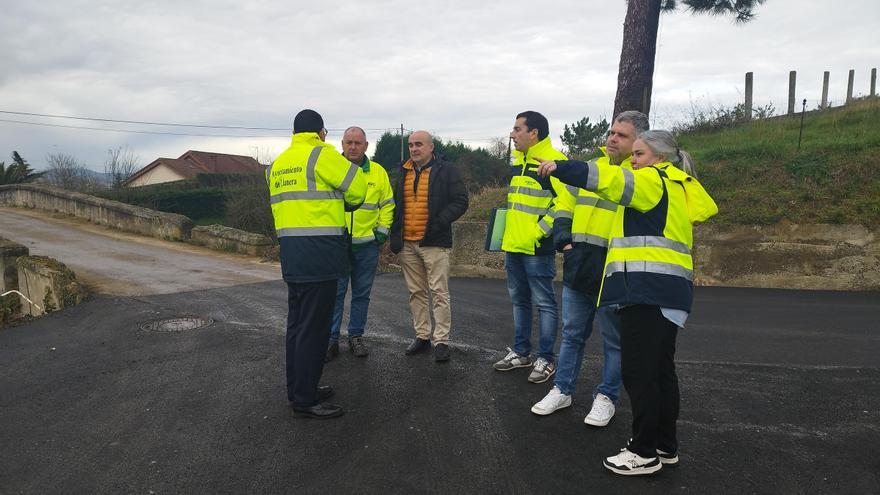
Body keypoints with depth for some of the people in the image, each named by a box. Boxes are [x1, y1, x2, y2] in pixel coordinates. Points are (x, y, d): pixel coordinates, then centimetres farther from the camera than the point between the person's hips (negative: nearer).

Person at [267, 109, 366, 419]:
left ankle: (299, 389, 26)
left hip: (290, 254, 9)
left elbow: (292, 202, 14)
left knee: (297, 323, 16)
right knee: (314, 327, -3)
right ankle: (305, 401, 3)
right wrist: (347, 203, 17)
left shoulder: (278, 163, 17)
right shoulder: (321, 154, -8)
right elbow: (356, 187, -4)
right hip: (318, 253, -9)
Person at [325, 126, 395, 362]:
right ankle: (331, 339, 10)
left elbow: (387, 203, 12)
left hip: (367, 244, 2)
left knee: (362, 294, 10)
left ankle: (356, 336, 22)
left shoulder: (378, 172, 6)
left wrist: (382, 230, 3)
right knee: (335, 292, 0)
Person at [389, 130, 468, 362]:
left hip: (435, 243, -5)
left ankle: (441, 340, 4)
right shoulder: (403, 173, 15)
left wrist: (440, 222, -16)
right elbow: (395, 204, 23)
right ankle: (422, 335, 21)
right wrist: (395, 233, 11)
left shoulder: (445, 170, -2)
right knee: (416, 292, 11)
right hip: (407, 244, 6)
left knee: (439, 293, -3)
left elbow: (460, 201, -6)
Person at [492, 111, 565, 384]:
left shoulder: (553, 161, -13)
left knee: (544, 303, 2)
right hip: (513, 247, 9)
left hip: (537, 249, -9)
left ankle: (546, 359, 12)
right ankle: (521, 352, 28)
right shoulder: (517, 161, 15)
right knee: (519, 301, 16)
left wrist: (538, 232, -18)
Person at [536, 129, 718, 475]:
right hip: (664, 290, 10)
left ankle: (645, 453, 2)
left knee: (638, 371, -6)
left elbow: (612, 180, -21)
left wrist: (561, 168, -24)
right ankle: (665, 446, 25)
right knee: (660, 369, 15)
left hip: (649, 288, -10)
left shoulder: (654, 180, -6)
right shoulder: (676, 186, 22)